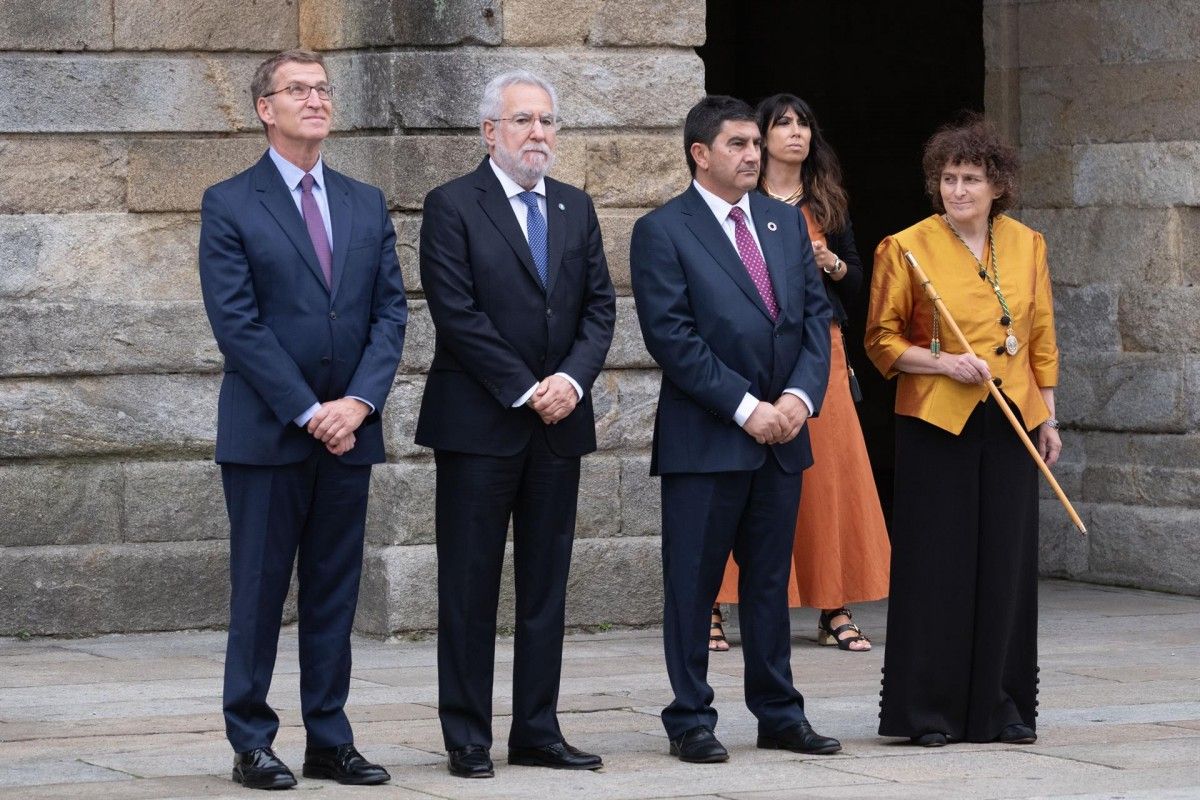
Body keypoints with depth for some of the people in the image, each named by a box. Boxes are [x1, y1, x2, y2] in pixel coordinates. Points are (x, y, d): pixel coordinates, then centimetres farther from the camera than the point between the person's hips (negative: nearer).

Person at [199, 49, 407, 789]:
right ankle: (252, 742, 7)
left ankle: (330, 741, 12)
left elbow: (391, 311, 7)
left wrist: (360, 402, -8)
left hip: (349, 430, 4)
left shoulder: (367, 205, 12)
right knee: (259, 592, 0)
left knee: (335, 595, 7)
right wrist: (307, 411, -14)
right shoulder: (230, 206, -3)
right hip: (266, 433, -4)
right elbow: (237, 323, -9)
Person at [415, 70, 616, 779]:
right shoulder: (453, 207, -4)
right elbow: (457, 313, -12)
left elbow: (600, 306, 9)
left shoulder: (576, 208, 13)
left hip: (559, 424, 5)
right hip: (479, 424, -5)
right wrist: (525, 391, -15)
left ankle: (538, 731, 13)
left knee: (547, 586, 8)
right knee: (470, 588, 0)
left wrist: (573, 379, -9)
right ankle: (467, 738, 5)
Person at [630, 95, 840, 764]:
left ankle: (780, 714, 17)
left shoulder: (786, 221, 13)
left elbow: (816, 314, 11)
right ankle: (691, 720, 7)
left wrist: (801, 395, -6)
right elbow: (673, 338, -12)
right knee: (693, 584, 0)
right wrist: (746, 408, -16)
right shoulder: (663, 232, -5)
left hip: (782, 433, 5)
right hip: (705, 439, -5)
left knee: (771, 581, 11)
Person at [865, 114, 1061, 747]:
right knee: (937, 564, -2)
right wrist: (946, 363, -15)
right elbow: (882, 342, -1)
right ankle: (930, 711, 5)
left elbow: (1042, 339, 14)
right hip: (936, 425, -3)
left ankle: (1001, 706, 14)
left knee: (1007, 564, 5)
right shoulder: (907, 249, -4)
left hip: (1009, 423, 4)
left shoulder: (1026, 246, 7)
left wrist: (1048, 418, 11)